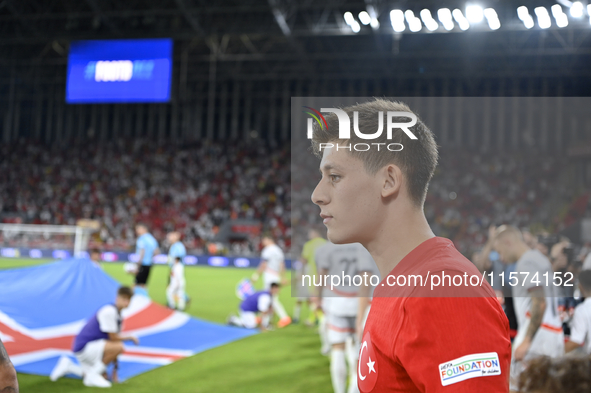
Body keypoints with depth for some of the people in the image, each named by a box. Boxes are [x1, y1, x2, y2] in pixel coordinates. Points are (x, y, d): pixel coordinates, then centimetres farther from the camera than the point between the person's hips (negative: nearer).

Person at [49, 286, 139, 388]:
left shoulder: (118, 315, 11)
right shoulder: (109, 311, -19)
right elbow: (113, 338, -18)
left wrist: (115, 370, 12)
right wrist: (130, 337, -1)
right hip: (83, 348, -10)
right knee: (119, 347, -27)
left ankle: (68, 366, 20)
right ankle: (92, 376, -12)